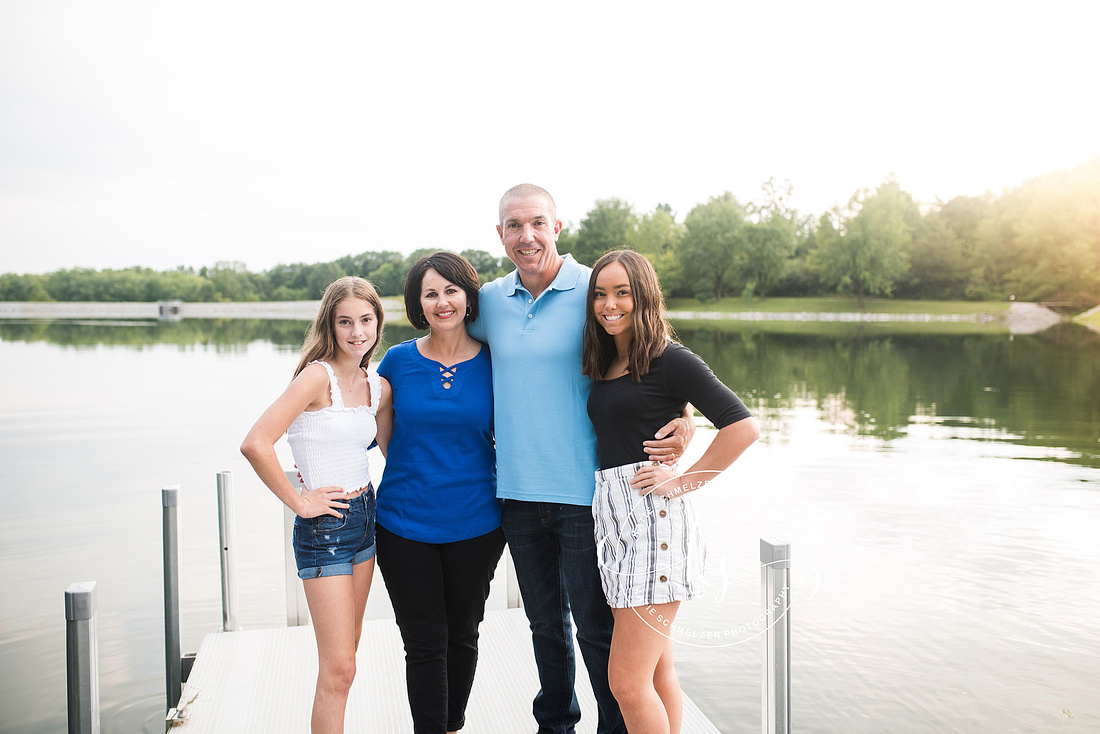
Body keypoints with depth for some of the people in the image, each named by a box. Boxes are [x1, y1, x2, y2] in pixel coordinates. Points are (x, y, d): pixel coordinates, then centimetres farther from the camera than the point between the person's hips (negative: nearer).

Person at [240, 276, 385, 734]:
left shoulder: (374, 385, 6)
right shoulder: (319, 375, -16)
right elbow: (255, 444, -26)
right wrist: (299, 503, -17)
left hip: (365, 517, 7)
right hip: (324, 526, -7)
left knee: (343, 660, 18)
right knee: (339, 669, -3)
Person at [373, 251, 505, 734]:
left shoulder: (492, 363, -2)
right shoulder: (397, 361, -1)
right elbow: (385, 441, 8)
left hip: (475, 525, 1)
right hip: (405, 524, 0)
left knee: (462, 634, 16)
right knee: (424, 643, 4)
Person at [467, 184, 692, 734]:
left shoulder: (595, 291, -8)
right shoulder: (489, 301, 6)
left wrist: (681, 422, -19)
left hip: (583, 493, -4)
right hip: (518, 493, 4)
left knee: (595, 626, 4)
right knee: (545, 622, 18)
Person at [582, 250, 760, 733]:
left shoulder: (670, 359, -8)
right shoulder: (604, 366, 14)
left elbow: (743, 426, -15)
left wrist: (684, 482, -13)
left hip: (652, 518, -8)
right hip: (611, 519, 8)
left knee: (627, 682, -6)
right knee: (657, 669, 17)